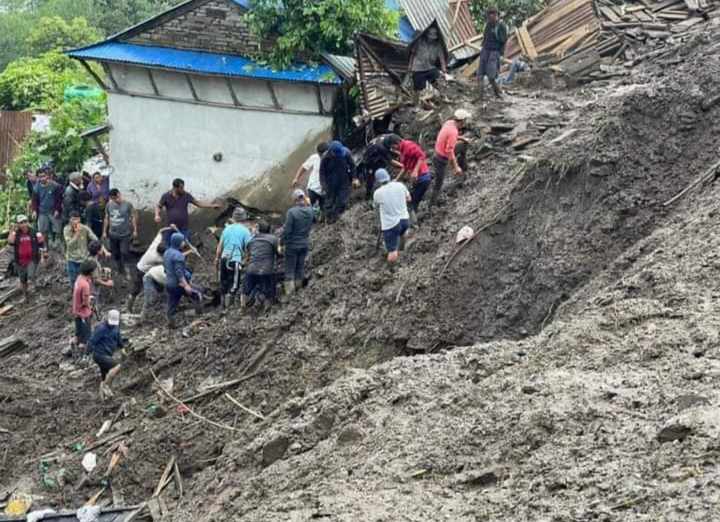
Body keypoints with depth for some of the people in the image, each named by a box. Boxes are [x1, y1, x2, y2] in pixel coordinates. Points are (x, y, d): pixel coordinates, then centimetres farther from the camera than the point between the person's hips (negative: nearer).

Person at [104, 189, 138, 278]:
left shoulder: (127, 205, -9)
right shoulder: (109, 205, 3)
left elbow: (133, 217, -4)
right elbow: (107, 218, 12)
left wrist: (135, 230, -6)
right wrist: (105, 231, 14)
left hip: (125, 234, -4)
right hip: (113, 234, 4)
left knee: (124, 253, -12)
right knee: (115, 254, 11)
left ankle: (124, 271, 1)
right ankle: (119, 270, 27)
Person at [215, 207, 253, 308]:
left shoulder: (227, 228, 9)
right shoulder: (245, 230, -5)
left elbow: (220, 246, 13)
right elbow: (248, 247, -8)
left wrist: (217, 258, 23)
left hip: (224, 259, 5)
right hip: (235, 260, -5)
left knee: (224, 283, 15)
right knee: (234, 284, -1)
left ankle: (223, 306, 23)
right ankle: (229, 306, -5)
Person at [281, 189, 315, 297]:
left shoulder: (292, 212, -20)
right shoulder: (310, 211, -5)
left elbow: (287, 230, -18)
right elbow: (314, 220, 17)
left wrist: (283, 243, -6)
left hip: (292, 245, -5)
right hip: (305, 244, 5)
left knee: (290, 269, 4)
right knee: (300, 267, 16)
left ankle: (289, 292, 5)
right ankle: (298, 288, 25)